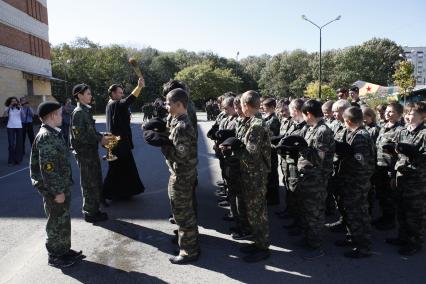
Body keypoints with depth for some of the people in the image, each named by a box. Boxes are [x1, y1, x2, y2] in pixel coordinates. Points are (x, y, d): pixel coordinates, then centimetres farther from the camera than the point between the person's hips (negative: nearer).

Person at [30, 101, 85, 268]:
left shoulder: (54, 133, 9)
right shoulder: (46, 137, -21)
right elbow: (47, 167, -24)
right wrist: (57, 191, -21)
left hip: (62, 186, 9)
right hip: (53, 189, -9)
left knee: (63, 220, 19)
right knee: (57, 222, 5)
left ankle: (64, 250, 33)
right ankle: (55, 256, 21)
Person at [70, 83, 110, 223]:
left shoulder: (86, 111, 12)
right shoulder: (78, 112, -15)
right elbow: (79, 135, -21)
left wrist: (101, 136, 4)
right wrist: (99, 139, -17)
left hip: (91, 150, 9)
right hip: (84, 152, -9)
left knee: (96, 182, 16)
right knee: (89, 183, 1)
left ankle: (94, 210, 28)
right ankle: (90, 213, 14)